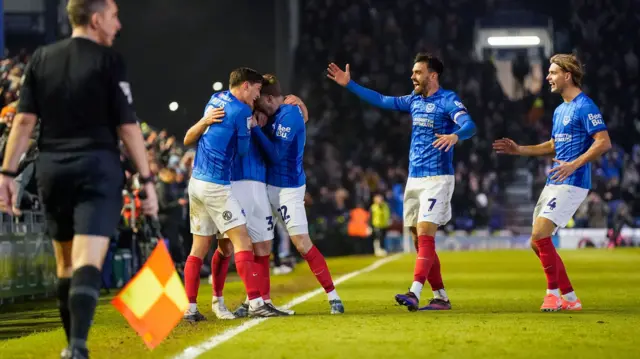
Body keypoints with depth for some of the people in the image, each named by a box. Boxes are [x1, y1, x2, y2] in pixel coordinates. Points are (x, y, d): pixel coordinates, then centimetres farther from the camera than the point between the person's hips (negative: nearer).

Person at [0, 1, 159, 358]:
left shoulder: (41, 59, 9)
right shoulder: (109, 61, -4)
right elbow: (127, 126, -6)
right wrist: (147, 179, -2)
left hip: (52, 169, 5)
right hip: (98, 168, -4)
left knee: (65, 263, 17)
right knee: (87, 261, -12)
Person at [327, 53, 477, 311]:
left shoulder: (447, 100, -9)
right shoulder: (414, 101, 13)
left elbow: (469, 125, -23)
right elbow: (381, 100, 22)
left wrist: (455, 135, -45)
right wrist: (349, 84, 19)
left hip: (437, 178, -8)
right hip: (414, 179, 8)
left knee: (424, 234, -18)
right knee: (420, 241, 6)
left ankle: (414, 293, -26)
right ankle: (441, 297, 11)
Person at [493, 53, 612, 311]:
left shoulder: (585, 107, -11)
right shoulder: (559, 110, 17)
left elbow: (604, 142, -19)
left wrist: (575, 164, -27)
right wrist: (519, 150, 22)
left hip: (571, 184, -10)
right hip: (553, 183, 10)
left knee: (540, 234, -18)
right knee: (537, 241, 8)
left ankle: (553, 293, -6)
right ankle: (570, 299, 14)